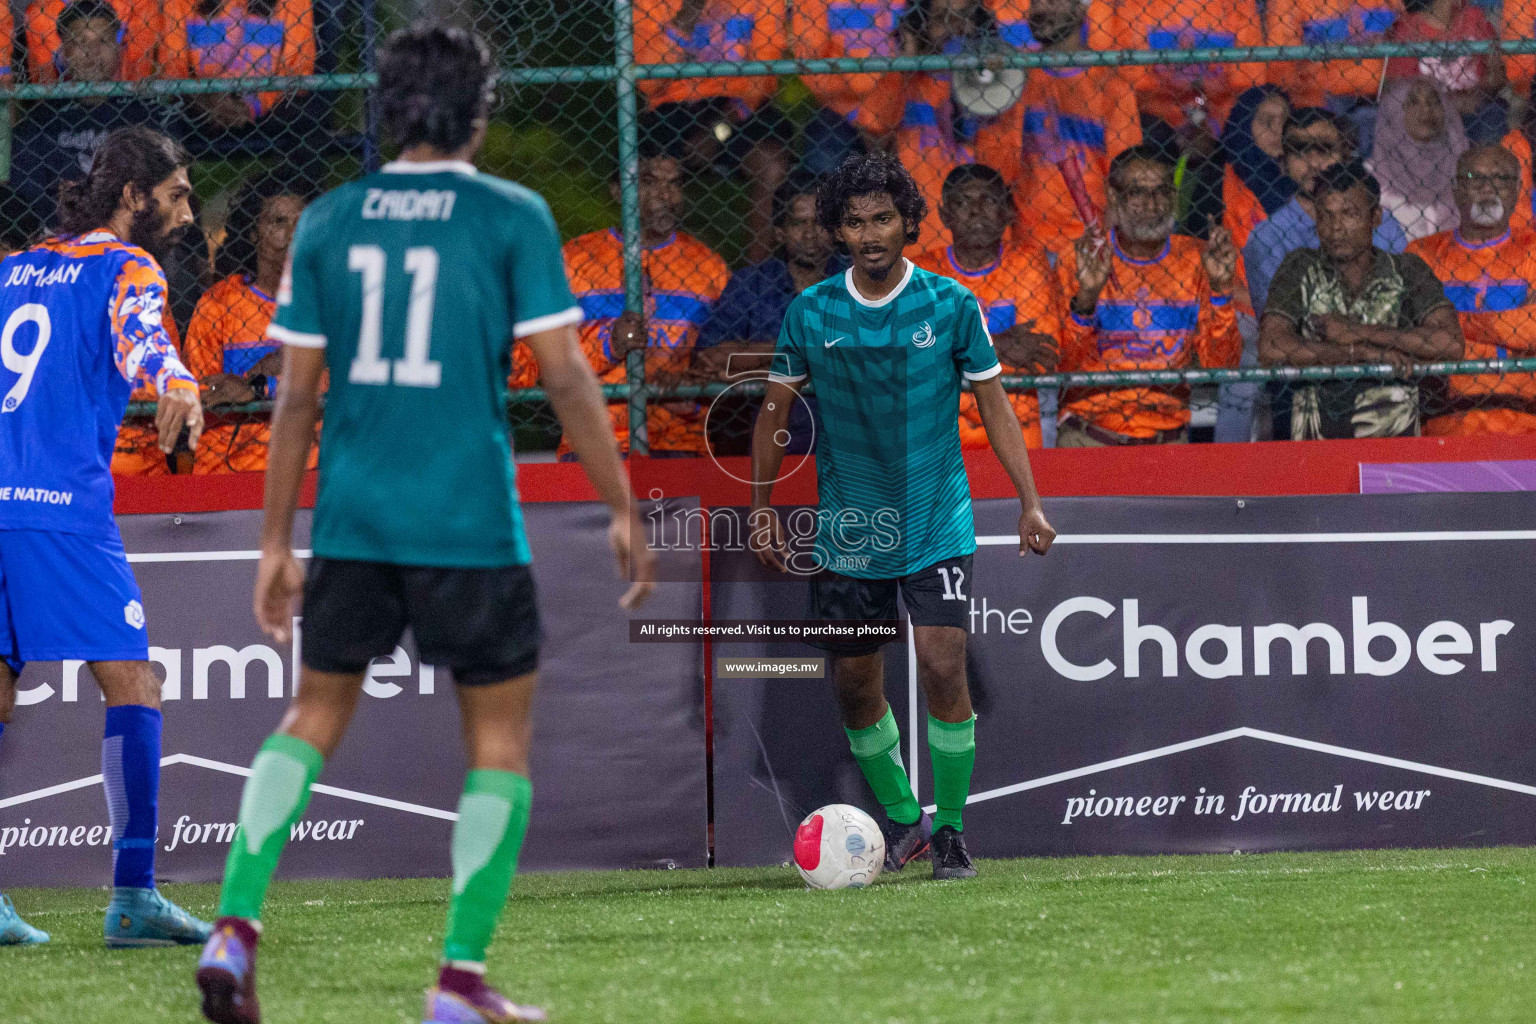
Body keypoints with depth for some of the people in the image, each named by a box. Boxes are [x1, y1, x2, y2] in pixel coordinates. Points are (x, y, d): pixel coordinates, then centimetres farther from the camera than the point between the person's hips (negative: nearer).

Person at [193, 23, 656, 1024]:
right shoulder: (512, 218, -4)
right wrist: (624, 510, 3)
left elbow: (298, 391, 7)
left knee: (313, 716, 17)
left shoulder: (327, 220, 6)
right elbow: (565, 377, -6)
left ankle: (235, 929, -1)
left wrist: (277, 541, 12)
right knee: (501, 739, 8)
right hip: (472, 527, -3)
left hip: (352, 524, 4)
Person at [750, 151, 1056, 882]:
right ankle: (900, 821, 24)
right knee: (854, 685, 4)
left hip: (936, 523, -2)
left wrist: (1029, 501, -3)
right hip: (846, 532, 2)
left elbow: (992, 402, 2)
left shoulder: (950, 305, -4)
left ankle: (951, 829, 0)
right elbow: (775, 408, 11)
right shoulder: (811, 313, -1)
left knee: (942, 669, -14)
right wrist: (762, 507, 8)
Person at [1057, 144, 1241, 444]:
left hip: (1168, 439, 2)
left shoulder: (1195, 260, 7)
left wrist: (1220, 290, -13)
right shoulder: (1081, 263, 2)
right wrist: (1085, 298, -21)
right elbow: (1063, 367, -7)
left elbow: (1222, 364, 0)